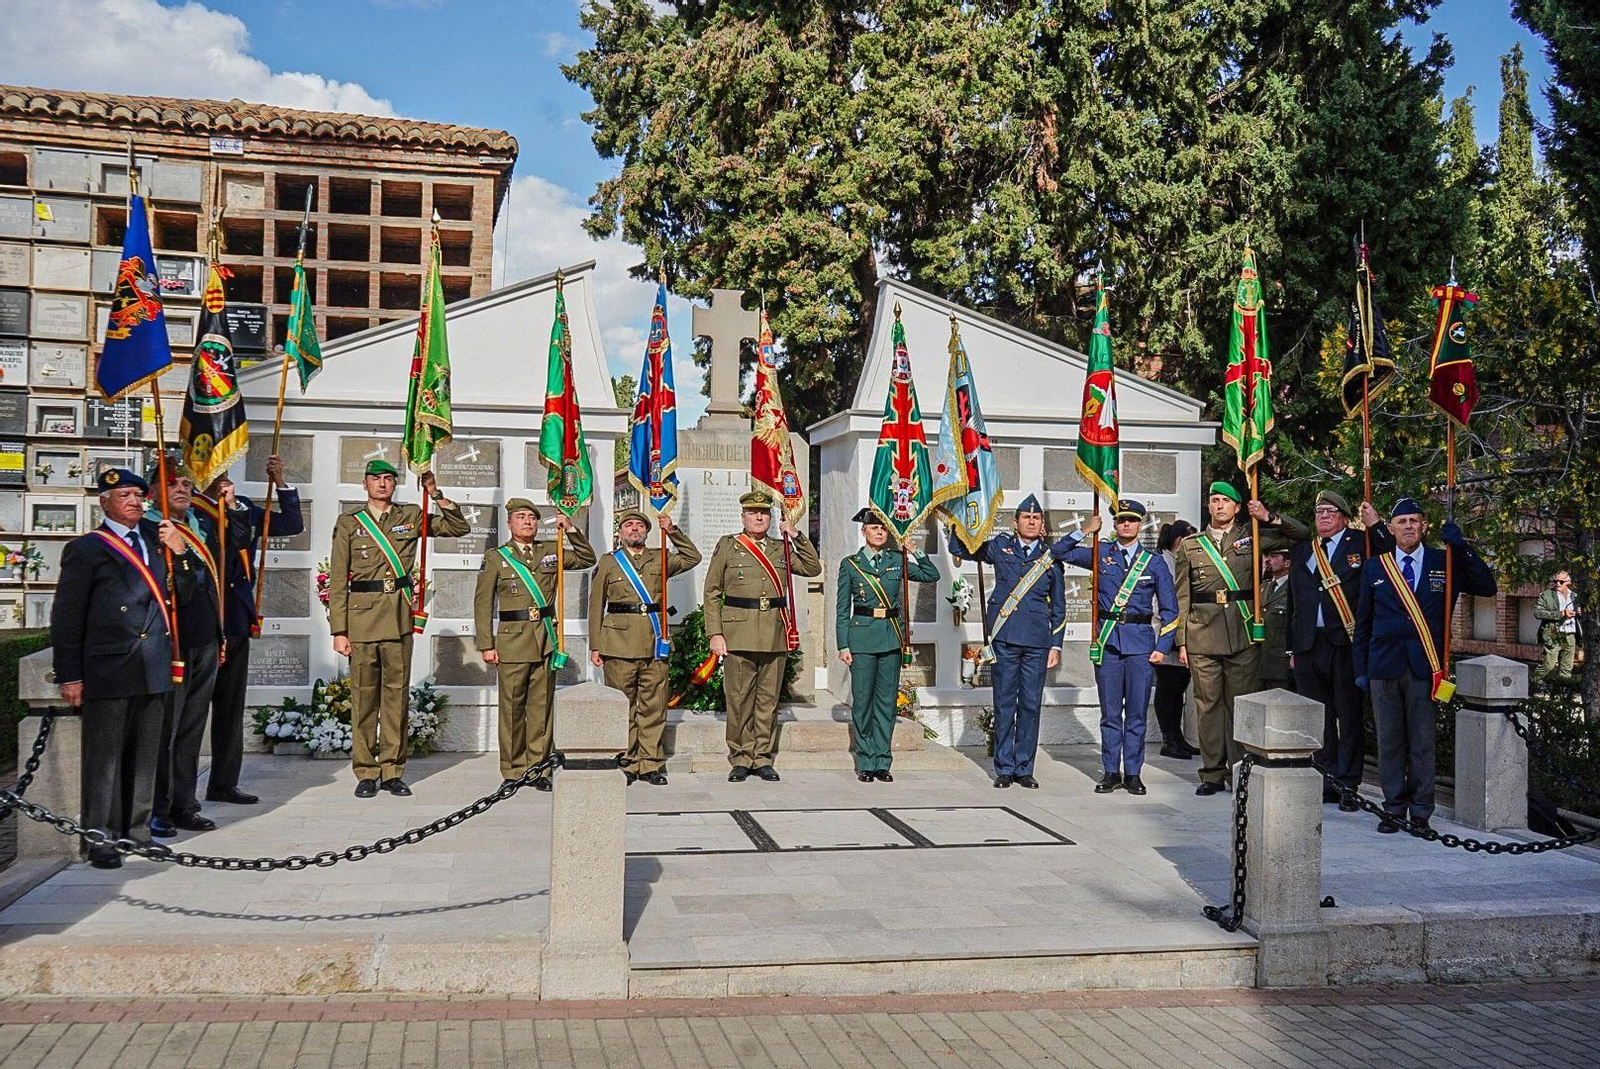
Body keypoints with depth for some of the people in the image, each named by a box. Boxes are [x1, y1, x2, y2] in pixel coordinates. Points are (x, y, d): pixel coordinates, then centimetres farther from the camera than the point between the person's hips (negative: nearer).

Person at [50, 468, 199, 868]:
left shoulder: (157, 539, 13)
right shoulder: (86, 549, -2)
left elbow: (182, 596, 12)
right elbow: (66, 617, -4)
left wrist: (180, 554, -4)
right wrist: (69, 676, -8)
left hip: (153, 670, 5)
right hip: (107, 671, -5)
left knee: (145, 756, 12)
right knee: (104, 758, 1)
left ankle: (137, 830, 23)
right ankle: (101, 838, 9)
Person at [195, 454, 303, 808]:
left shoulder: (244, 509, 11)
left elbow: (293, 524, 14)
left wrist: (281, 483, 4)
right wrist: (229, 508, -23)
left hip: (235, 622, 7)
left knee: (231, 706, 13)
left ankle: (224, 783, 22)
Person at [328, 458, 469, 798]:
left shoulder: (412, 517, 12)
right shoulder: (349, 523, 8)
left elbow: (460, 528, 14)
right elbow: (338, 581, 4)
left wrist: (437, 495, 2)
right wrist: (338, 631, -3)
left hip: (400, 616, 1)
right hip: (362, 614, -1)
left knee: (397, 693, 4)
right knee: (364, 695, 1)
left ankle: (393, 772, 12)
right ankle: (365, 773, 9)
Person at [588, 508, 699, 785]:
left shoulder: (660, 558, 15)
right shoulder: (608, 562, 9)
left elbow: (693, 557, 15)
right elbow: (596, 606, 8)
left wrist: (673, 531, 5)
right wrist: (595, 646, 2)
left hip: (655, 639, 2)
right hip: (619, 640, -2)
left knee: (654, 704, 2)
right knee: (622, 705, 0)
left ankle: (651, 764, 9)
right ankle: (625, 764, 8)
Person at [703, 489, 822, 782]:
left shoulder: (781, 549, 14)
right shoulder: (727, 546, 6)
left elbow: (813, 568, 10)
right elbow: (712, 593, 3)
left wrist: (797, 535, 3)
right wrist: (714, 634, -5)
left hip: (775, 634, 3)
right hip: (738, 634, -2)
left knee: (769, 699, 6)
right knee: (739, 699, 0)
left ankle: (763, 759, 14)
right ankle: (740, 760, 10)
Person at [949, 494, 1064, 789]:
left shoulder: (1051, 557, 11)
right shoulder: (1000, 547, 9)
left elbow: (1058, 607, 14)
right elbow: (958, 549, 16)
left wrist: (1056, 645, 8)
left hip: (1038, 641, 1)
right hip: (1005, 637, -1)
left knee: (1031, 705, 4)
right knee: (1004, 704, 2)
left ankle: (1024, 769, 13)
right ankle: (1004, 769, 11)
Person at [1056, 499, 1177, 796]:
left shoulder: (1154, 562, 7)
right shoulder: (1100, 553, 8)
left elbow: (1169, 608, 9)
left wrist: (1163, 647, 0)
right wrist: (1085, 531, 1)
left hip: (1141, 641, 0)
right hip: (1107, 641, 0)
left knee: (1137, 712, 3)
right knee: (1110, 712, 5)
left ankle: (1133, 773, 12)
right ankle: (1111, 772, 14)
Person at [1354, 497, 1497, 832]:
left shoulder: (1445, 564, 7)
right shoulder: (1375, 567, 9)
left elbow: (1487, 587, 0)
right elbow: (1363, 622, 11)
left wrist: (1462, 547, -9)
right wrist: (1361, 669, 7)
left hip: (1424, 666, -1)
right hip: (1384, 665, 1)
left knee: (1422, 741, 2)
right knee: (1389, 740, 6)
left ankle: (1421, 812, 11)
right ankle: (1394, 808, 15)